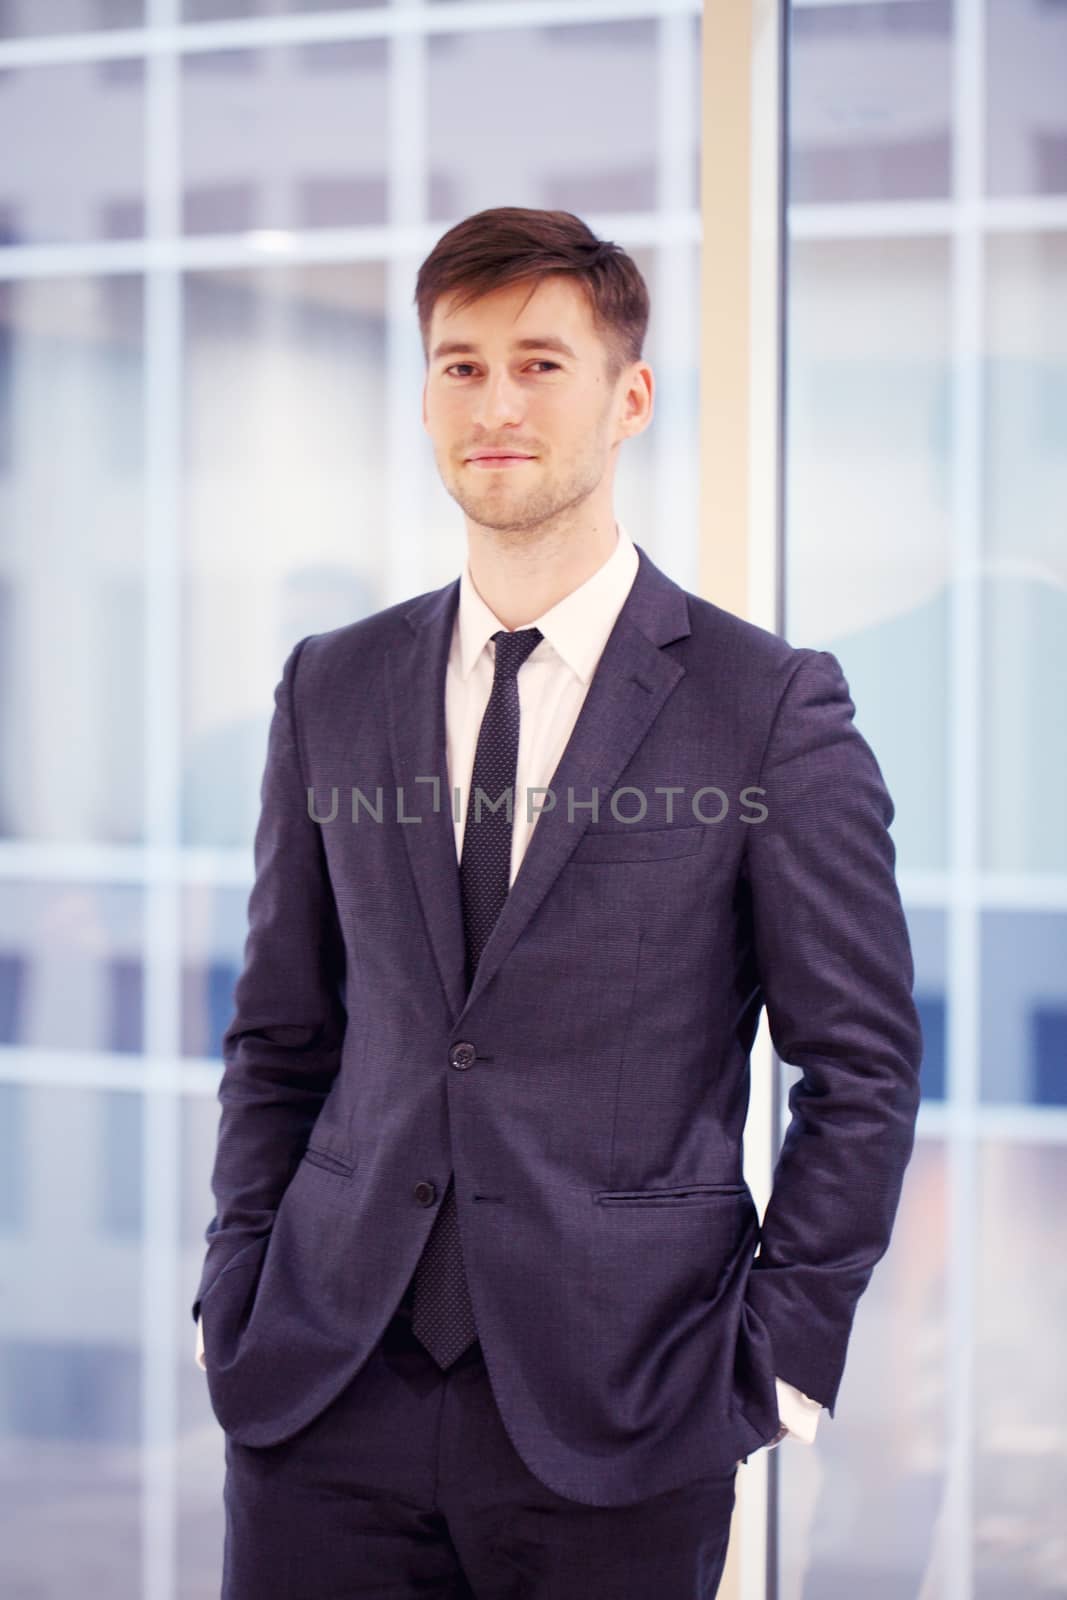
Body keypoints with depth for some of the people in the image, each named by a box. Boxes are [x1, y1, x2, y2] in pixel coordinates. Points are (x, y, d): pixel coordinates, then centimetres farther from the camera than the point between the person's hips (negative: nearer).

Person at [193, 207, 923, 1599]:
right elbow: (280, 1038, 14)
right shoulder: (333, 691, 9)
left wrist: (775, 1366, -5)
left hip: (613, 1426, -3)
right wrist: (239, 1298, 6)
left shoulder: (772, 707, -2)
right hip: (328, 1403, 3)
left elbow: (863, 1067, -1)